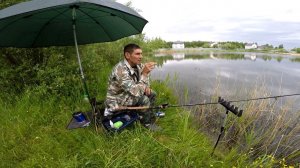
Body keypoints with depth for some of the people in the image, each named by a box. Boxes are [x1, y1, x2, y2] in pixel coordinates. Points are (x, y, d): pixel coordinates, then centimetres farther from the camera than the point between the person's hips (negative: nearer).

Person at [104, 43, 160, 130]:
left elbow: (144, 80, 11)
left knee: (152, 94, 4)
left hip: (128, 96, 8)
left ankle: (146, 116, 18)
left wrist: (146, 87, -10)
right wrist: (144, 73, -37)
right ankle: (148, 123, -1)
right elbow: (136, 92, -36)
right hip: (116, 102, -8)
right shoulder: (120, 70, -32)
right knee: (143, 99, -26)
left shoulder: (137, 65, -6)